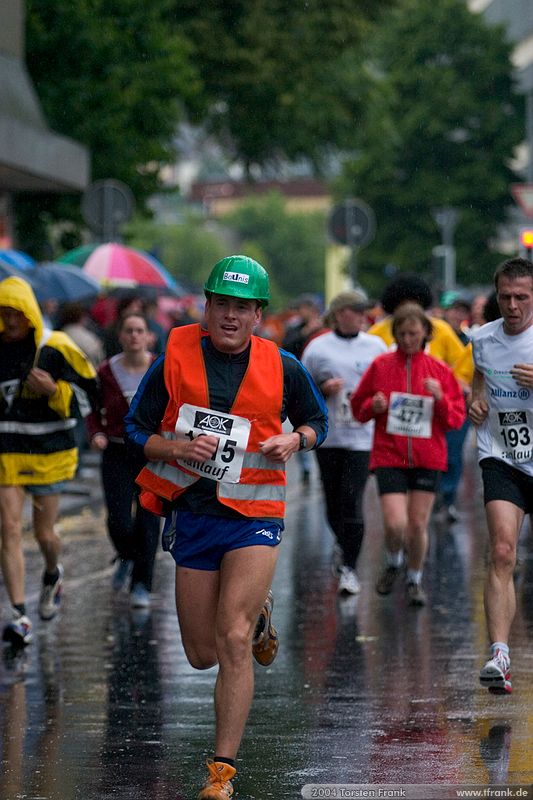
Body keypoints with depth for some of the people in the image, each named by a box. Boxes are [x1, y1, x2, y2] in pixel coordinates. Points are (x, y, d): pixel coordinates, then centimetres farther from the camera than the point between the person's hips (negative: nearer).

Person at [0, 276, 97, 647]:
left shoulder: (56, 349, -7)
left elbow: (88, 392, -4)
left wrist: (53, 390, -19)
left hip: (50, 453, -2)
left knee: (45, 533, 6)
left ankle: (53, 575, 43)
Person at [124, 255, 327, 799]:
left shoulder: (282, 367, 0)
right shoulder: (175, 358, -2)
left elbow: (317, 421, 16)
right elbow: (136, 429, 3)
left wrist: (295, 441, -7)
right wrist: (177, 448, -16)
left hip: (254, 515, -2)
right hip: (191, 514, 2)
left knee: (232, 643, -16)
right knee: (202, 654, 10)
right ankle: (257, 617, 46)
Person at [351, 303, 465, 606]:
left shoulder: (440, 370, 3)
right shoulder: (381, 366, 2)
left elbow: (457, 418, 5)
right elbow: (358, 405, 11)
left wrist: (440, 398, -14)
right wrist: (373, 406, -10)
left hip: (427, 459, 1)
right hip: (389, 456, -1)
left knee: (418, 525, 3)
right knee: (395, 524, -12)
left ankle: (415, 581, 25)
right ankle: (393, 563, 20)